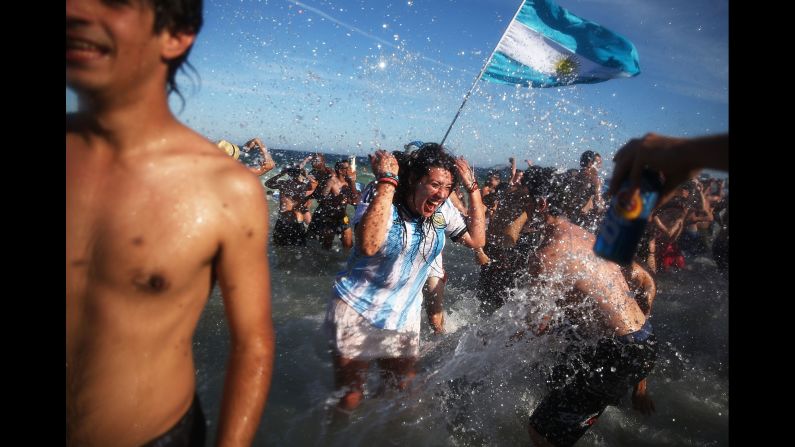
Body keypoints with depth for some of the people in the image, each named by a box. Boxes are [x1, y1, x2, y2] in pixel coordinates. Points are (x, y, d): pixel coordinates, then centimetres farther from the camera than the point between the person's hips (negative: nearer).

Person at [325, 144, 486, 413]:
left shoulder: (443, 209, -4)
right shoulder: (379, 196, -21)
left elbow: (476, 240, 1)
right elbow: (369, 245, -39)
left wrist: (473, 188, -7)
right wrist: (387, 181, -36)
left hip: (404, 317, 5)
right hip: (356, 312, -4)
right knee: (349, 400, 7)